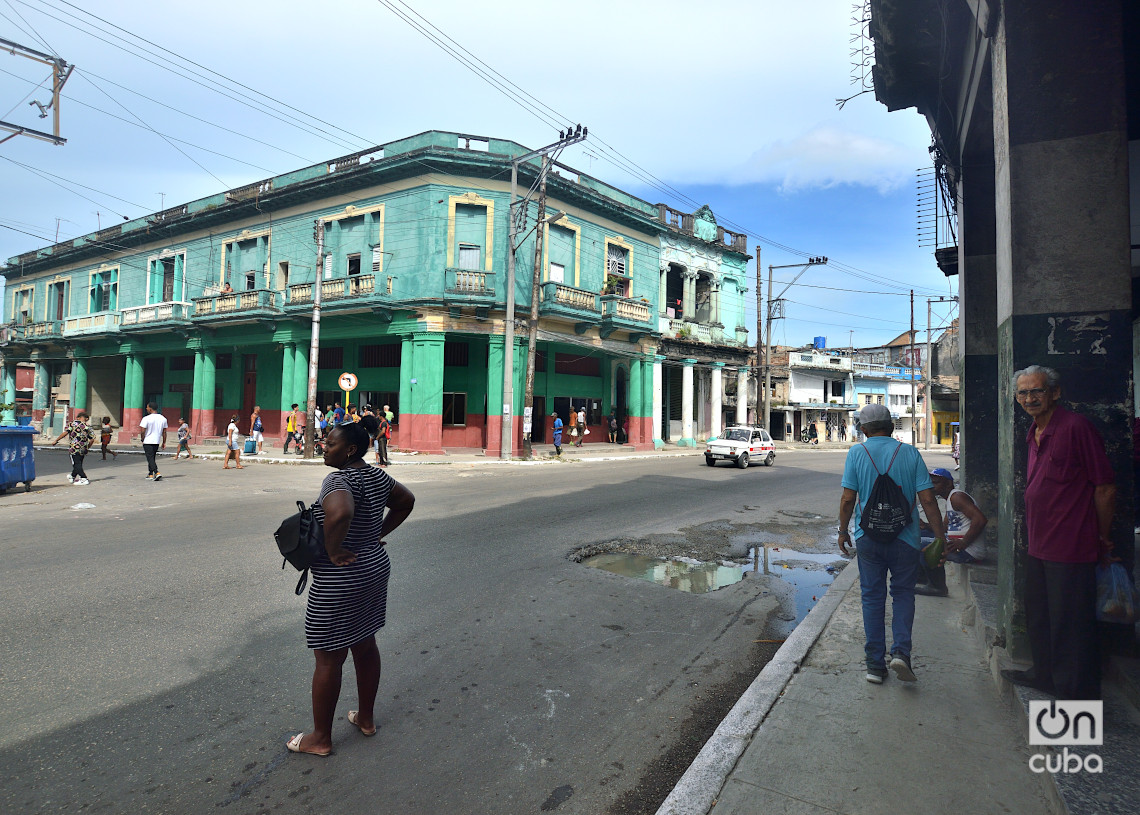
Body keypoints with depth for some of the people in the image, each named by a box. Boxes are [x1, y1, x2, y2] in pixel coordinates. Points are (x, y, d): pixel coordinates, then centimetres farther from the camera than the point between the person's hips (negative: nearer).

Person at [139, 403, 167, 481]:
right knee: (152, 458, 18)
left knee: (150, 458, -5)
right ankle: (150, 474, 23)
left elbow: (142, 431, -14)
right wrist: (164, 443, 13)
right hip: (157, 442, 6)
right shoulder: (163, 418, 4)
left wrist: (142, 440, 2)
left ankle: (157, 473, -20)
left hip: (148, 442, -6)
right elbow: (164, 432, 7)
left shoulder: (146, 418, -13)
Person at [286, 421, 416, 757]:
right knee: (365, 646, 21)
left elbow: (339, 513, -44)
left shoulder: (339, 480, -22)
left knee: (329, 658, 7)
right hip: (376, 568, 9)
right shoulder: (376, 476, 3)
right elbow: (406, 501, 17)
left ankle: (320, 738, 23)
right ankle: (366, 717, 37)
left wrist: (333, 551, -28)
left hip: (339, 582, -9)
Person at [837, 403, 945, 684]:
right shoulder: (910, 453, -2)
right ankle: (901, 651, -1)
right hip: (905, 538, 0)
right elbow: (927, 499, -5)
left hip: (868, 537, 0)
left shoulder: (856, 453, -3)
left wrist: (843, 531, 7)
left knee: (872, 598, 9)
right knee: (903, 594, 16)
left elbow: (847, 499, -6)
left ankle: (875, 664, 13)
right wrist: (940, 537, 2)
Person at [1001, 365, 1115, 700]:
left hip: (1071, 549, -9)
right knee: (1038, 618, 21)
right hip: (1039, 546, 9)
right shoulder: (1035, 433, 11)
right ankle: (1045, 675, 38)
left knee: (1070, 625, 2)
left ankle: (1078, 694, 17)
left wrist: (1103, 540, -5)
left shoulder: (1075, 426, -15)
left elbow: (1105, 488, -13)